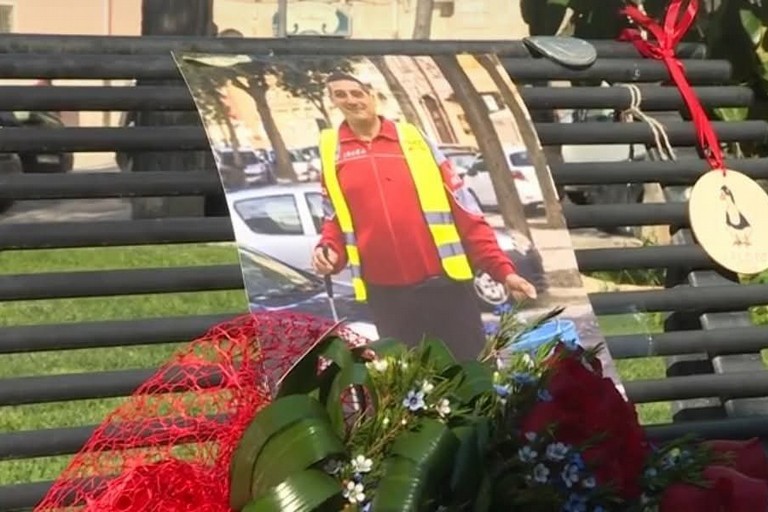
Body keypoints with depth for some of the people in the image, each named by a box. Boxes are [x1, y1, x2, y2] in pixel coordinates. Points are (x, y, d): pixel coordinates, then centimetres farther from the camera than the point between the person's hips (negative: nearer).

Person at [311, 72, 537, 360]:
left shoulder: (413, 141, 5)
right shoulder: (330, 151, 9)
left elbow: (464, 210, 4)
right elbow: (336, 219, 18)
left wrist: (503, 270, -2)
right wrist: (329, 250, -6)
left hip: (443, 281, -1)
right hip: (385, 293, 1)